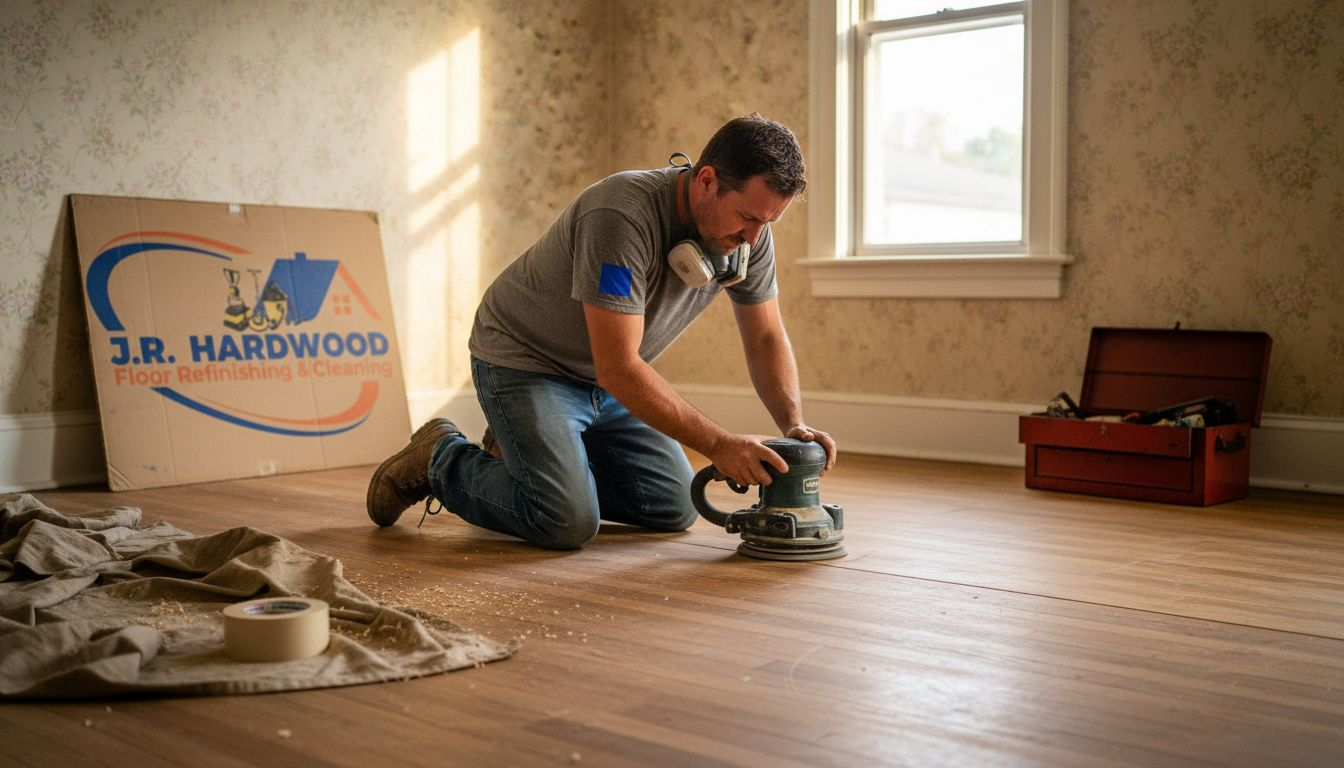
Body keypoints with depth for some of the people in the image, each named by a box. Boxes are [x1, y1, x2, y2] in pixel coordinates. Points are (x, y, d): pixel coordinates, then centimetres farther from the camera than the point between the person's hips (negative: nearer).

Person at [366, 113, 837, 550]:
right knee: (568, 522, -23)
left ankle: (522, 453, 21)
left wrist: (794, 424, -18)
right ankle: (440, 460, 5)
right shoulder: (623, 215, -35)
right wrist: (718, 444, -35)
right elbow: (618, 369, -35)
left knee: (675, 509, 3)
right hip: (523, 363, -8)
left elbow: (767, 338, -1)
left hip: (609, 379, 8)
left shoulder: (750, 230, -12)